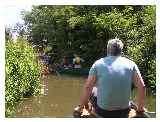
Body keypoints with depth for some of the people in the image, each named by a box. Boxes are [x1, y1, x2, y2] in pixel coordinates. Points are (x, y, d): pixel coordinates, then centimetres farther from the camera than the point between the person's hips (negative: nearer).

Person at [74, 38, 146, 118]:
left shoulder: (98, 64, -4)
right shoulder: (130, 64, -1)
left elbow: (87, 87, -6)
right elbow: (141, 87, -3)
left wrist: (81, 106, 5)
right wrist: (140, 108, 9)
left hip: (102, 113, -1)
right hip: (123, 113, 1)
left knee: (93, 91, 26)